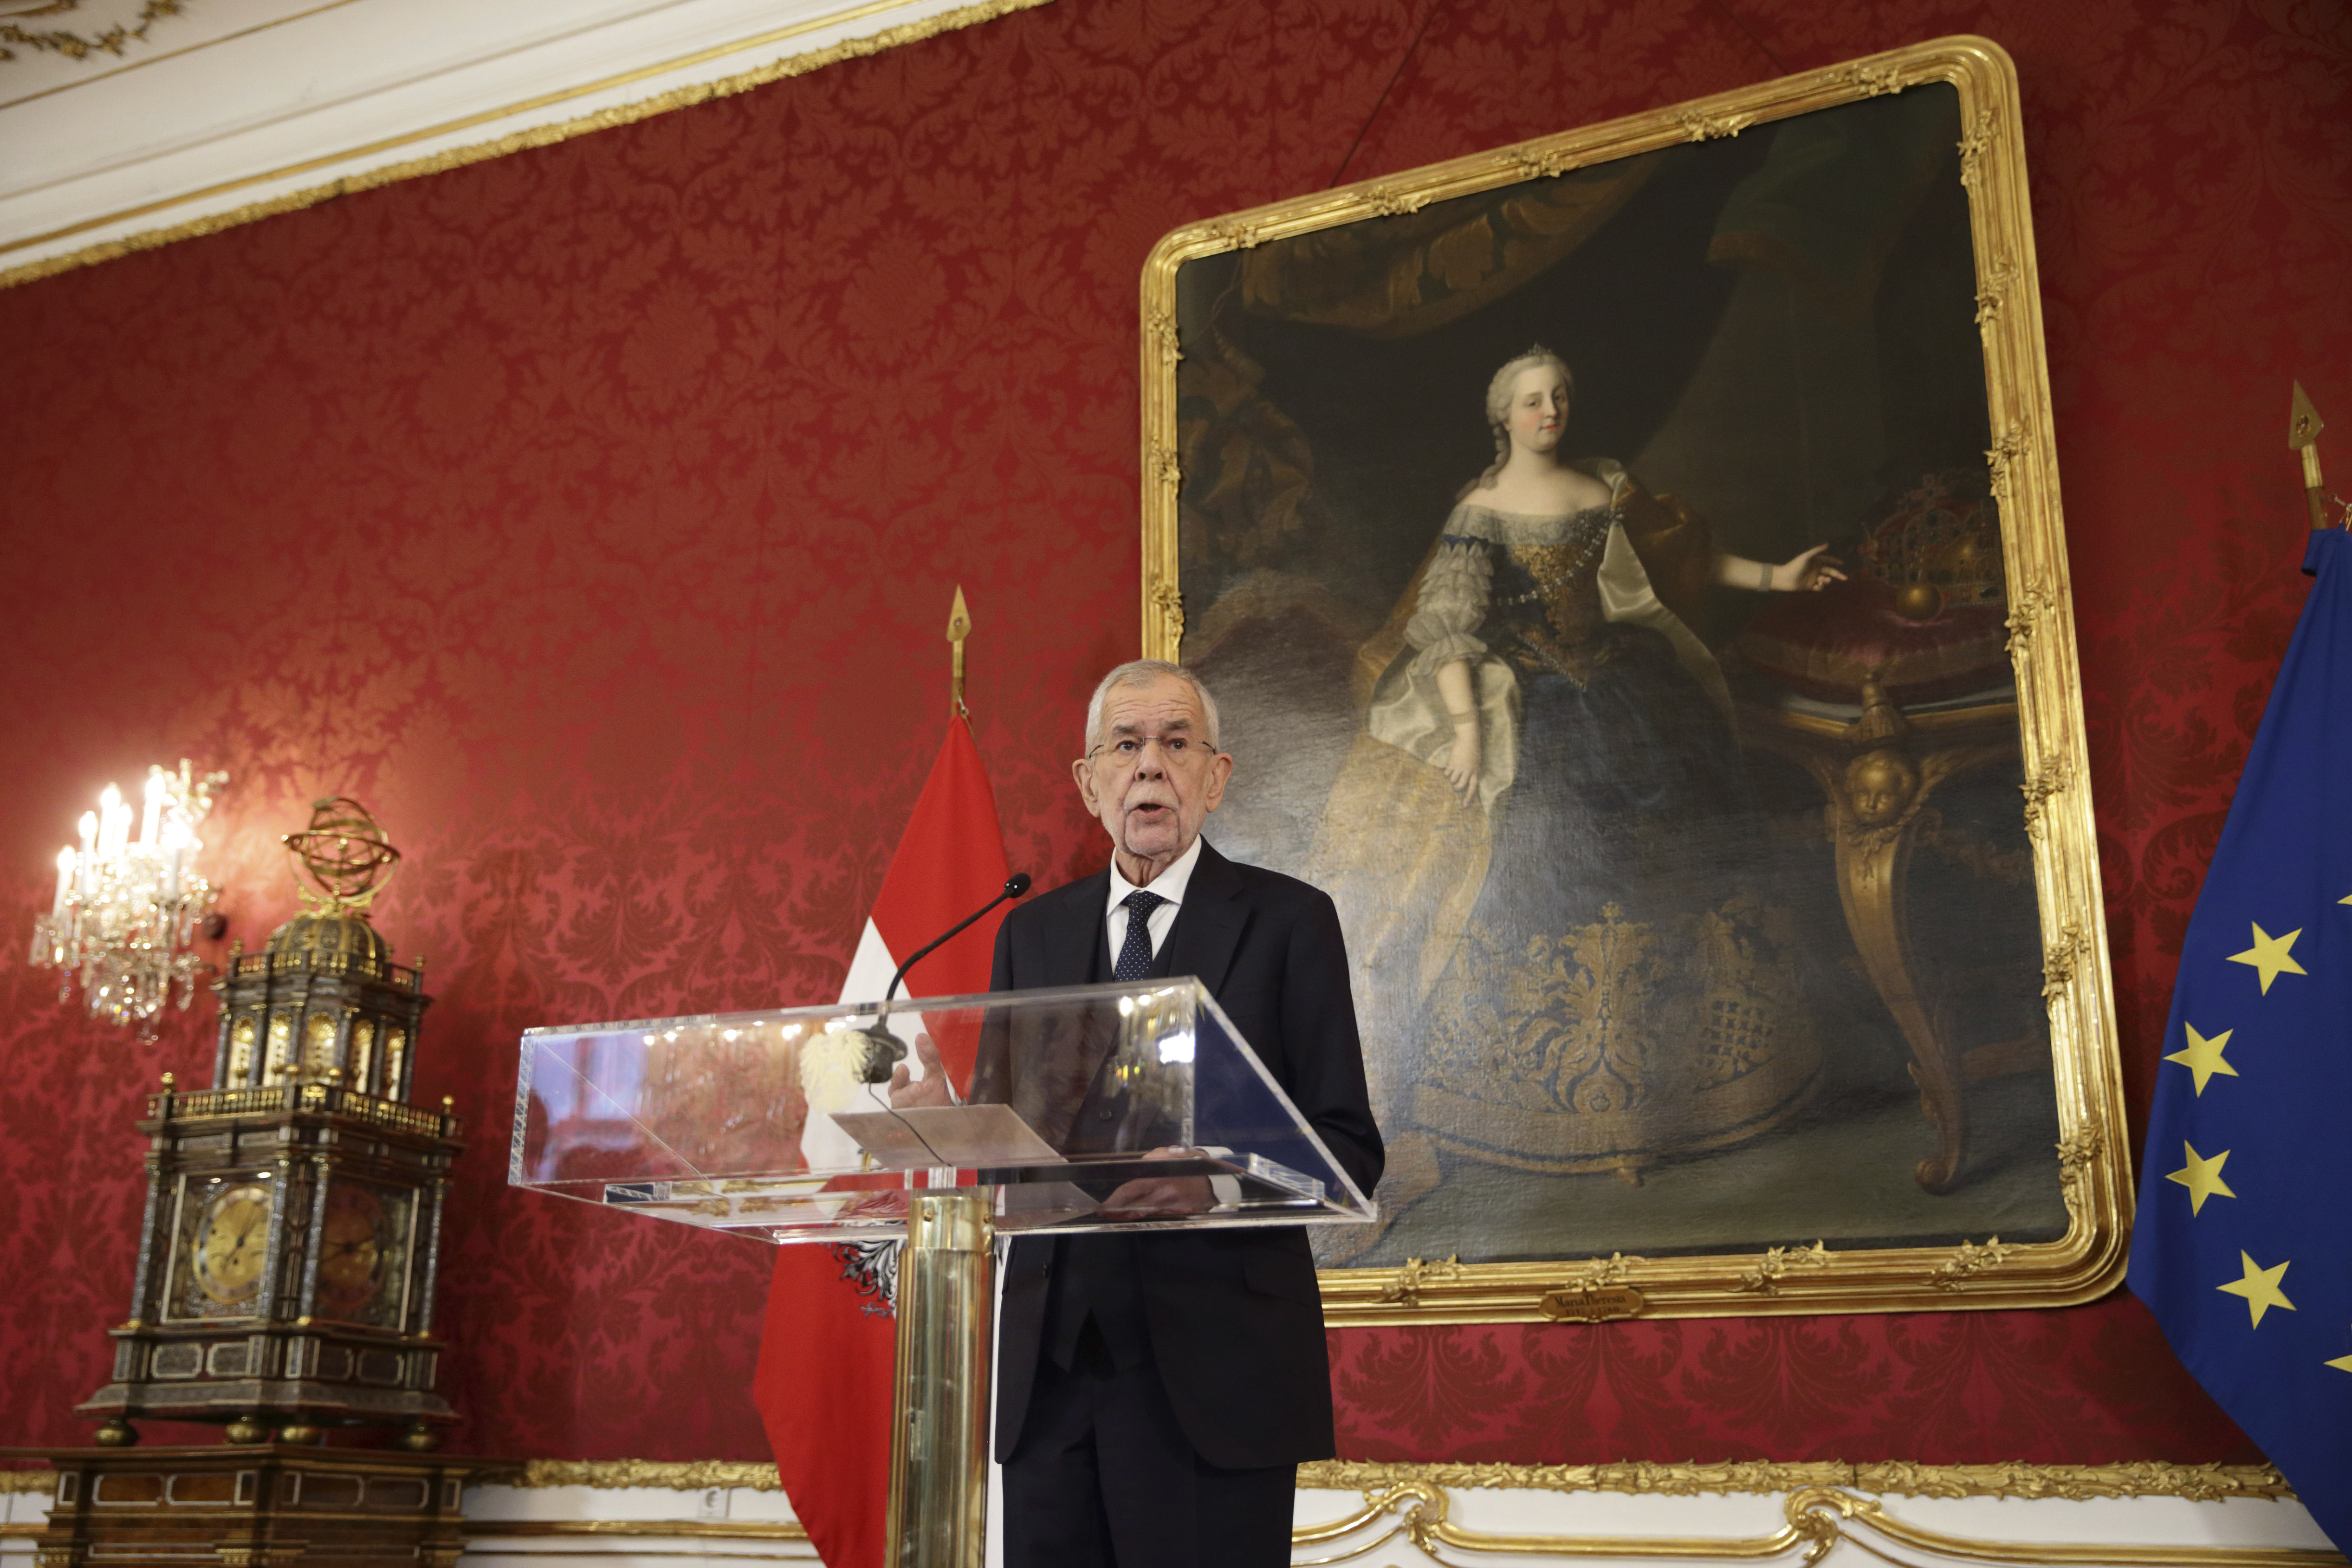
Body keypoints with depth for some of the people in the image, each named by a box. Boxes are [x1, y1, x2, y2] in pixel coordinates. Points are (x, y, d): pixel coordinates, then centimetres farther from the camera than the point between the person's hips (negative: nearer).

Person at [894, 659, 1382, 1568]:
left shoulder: (1288, 921, 1)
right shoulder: (1032, 932, 13)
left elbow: (1349, 1151, -3)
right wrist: (946, 1111, -11)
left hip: (1213, 1374, -3)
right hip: (1052, 1365, 4)